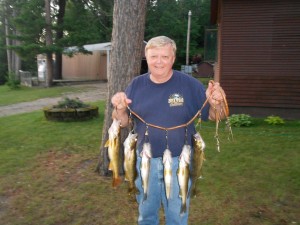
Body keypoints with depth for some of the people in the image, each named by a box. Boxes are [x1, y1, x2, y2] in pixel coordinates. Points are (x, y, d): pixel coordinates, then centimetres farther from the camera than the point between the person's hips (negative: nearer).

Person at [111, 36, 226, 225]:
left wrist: (215, 104, -27)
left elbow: (212, 116, -5)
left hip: (178, 161, -2)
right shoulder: (137, 85, -2)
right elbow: (123, 122, 1)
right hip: (145, 160, 2)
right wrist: (120, 109, -20)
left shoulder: (189, 84, -9)